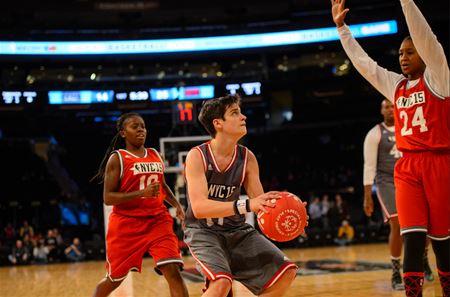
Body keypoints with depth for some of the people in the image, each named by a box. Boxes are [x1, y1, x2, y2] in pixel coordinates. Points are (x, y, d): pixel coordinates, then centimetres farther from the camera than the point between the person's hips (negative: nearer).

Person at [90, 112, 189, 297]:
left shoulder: (155, 155, 10)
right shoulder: (117, 159, -7)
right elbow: (108, 198, -14)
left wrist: (177, 205, 8)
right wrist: (142, 193, -25)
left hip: (158, 221, 4)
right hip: (126, 224, -3)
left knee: (173, 271, -14)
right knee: (113, 280, 11)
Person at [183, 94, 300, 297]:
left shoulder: (247, 158, -4)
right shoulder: (197, 156, -18)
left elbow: (261, 202, 0)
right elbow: (199, 207, -31)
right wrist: (246, 205, -43)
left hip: (237, 230, 6)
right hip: (203, 231, -6)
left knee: (286, 272, 1)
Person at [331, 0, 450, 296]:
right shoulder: (395, 85, 15)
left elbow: (424, 35, -12)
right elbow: (361, 60, 18)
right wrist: (342, 26, 13)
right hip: (407, 167, 4)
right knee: (413, 239, -6)